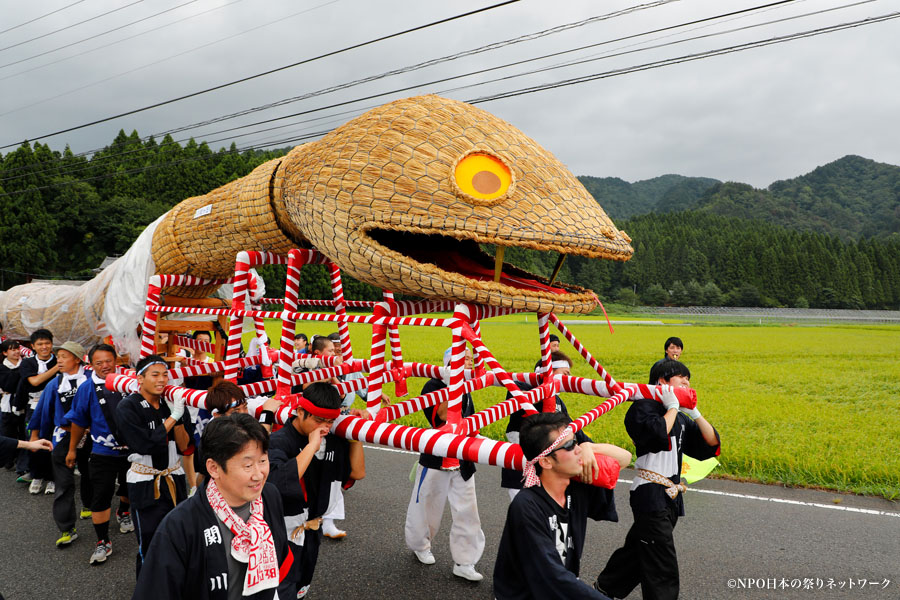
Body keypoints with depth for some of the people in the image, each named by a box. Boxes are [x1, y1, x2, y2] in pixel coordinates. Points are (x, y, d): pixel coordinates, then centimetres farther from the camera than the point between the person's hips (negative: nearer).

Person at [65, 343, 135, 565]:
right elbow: (79, 421, 3)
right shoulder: (87, 388, -8)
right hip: (103, 453, -1)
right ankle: (103, 542, 13)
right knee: (101, 496, -1)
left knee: (129, 488, 22)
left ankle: (124, 513, 53)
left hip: (131, 449, 2)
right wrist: (72, 449, 9)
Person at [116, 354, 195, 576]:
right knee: (150, 544, 3)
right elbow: (145, 445, -21)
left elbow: (185, 447, 0)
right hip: (145, 485, -4)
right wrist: (173, 417, -18)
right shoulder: (127, 407, -9)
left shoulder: (171, 403, 3)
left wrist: (179, 419, -14)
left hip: (174, 480, 4)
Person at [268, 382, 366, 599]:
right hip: (283, 536, -6)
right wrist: (311, 446, -34)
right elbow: (280, 482, -39)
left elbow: (357, 472, -2)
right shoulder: (279, 441, -23)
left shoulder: (332, 440, -4)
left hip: (312, 531, 7)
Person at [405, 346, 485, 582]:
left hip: (462, 462, 5)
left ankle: (464, 562, 12)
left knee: (467, 511, 2)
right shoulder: (433, 386, -11)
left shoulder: (464, 389, 8)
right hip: (436, 460, -5)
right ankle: (419, 545, 36)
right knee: (427, 506, 10)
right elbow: (443, 414, -26)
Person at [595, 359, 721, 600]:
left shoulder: (680, 418, 15)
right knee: (662, 566, -8)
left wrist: (694, 412, -1)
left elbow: (711, 443, 9)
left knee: (638, 548, 19)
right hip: (650, 494, -8)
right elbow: (658, 434, -29)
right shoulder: (643, 407, -9)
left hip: (670, 497, 9)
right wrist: (672, 407, -15)